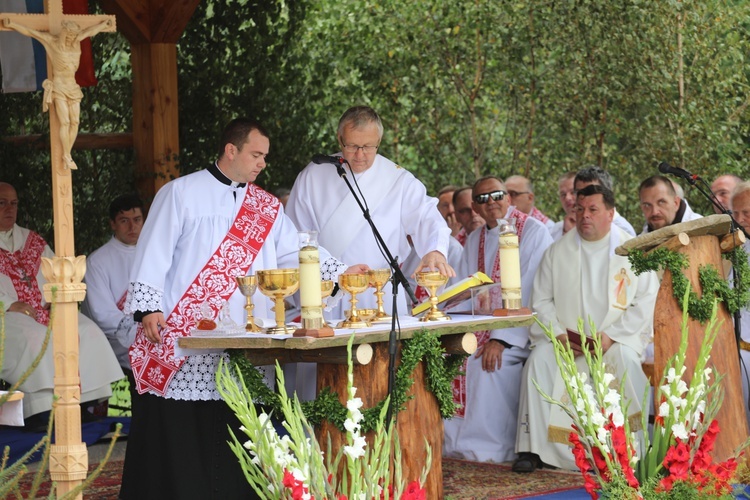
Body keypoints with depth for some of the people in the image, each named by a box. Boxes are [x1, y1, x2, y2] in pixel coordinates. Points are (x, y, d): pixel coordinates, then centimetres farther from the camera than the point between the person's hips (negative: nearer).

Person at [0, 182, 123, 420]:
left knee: (87, 332, -21)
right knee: (37, 338, -36)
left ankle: (90, 403, -24)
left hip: (45, 311, 5)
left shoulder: (32, 240, 24)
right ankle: (42, 410, -39)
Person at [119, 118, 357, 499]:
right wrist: (147, 308, -10)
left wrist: (341, 273, -4)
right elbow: (154, 252, -1)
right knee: (178, 438, -4)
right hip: (181, 339, -4)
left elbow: (295, 252, 10)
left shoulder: (267, 207, 16)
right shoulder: (181, 193, 3)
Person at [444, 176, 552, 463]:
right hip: (480, 327, 7)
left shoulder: (533, 232, -9)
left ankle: (491, 450, -19)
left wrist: (501, 339, -26)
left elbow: (529, 294, -17)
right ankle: (451, 442, -6)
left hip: (520, 331, -6)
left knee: (487, 364, -30)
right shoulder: (474, 240, 14)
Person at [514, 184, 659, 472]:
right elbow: (541, 301, 9)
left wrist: (611, 335, -14)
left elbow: (647, 301, -3)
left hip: (619, 336, -2)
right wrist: (558, 335, -9)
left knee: (625, 359, -34)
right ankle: (532, 448, -24)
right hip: (565, 337, 2)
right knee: (539, 358, -26)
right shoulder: (558, 252, 10)